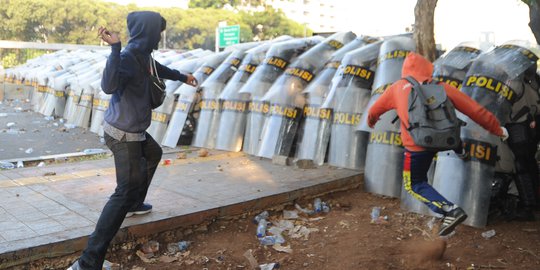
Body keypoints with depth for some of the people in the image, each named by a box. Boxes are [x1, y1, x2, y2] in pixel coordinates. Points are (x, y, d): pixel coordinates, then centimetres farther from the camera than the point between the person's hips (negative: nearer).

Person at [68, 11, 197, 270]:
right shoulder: (129, 57, -23)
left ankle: (134, 204, 46)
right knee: (127, 191, -13)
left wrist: (182, 77, 44)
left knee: (153, 154, 35)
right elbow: (109, 85, -41)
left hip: (133, 131, 10)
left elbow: (158, 69, 29)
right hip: (123, 134, -10)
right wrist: (115, 47, -44)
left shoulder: (142, 54, 6)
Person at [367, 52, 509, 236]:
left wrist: (371, 121, 48)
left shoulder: (397, 87, 11)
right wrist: (497, 129, 20)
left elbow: (374, 110, 26)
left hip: (417, 145, -3)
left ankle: (450, 210, -6)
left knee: (413, 185, 13)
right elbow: (475, 109, 10)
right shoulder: (442, 87, 11)